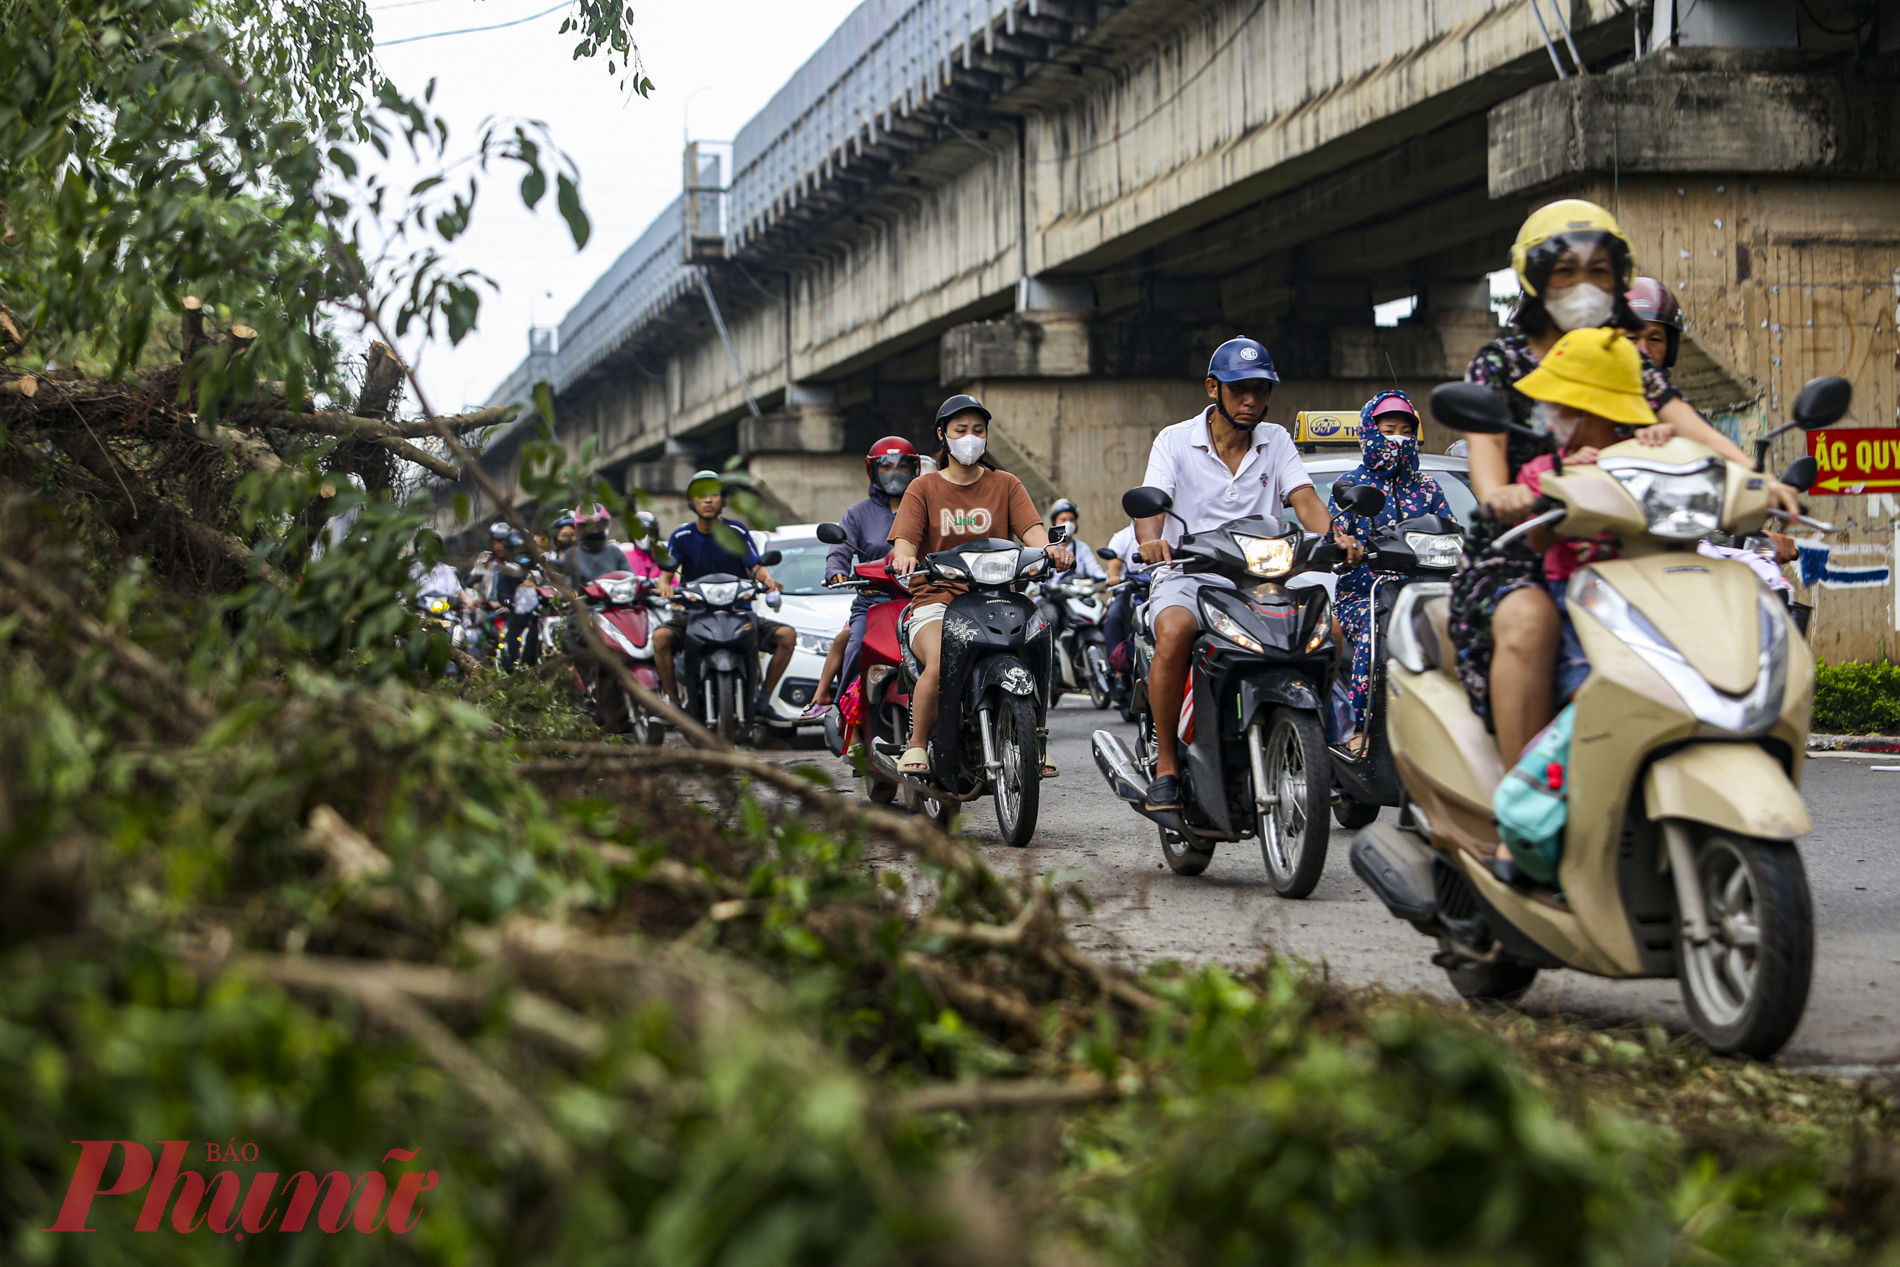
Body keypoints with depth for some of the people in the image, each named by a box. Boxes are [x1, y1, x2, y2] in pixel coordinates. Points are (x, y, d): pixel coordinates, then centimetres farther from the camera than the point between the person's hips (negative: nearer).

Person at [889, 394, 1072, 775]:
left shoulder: (1005, 485, 17)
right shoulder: (923, 488, 13)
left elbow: (1031, 529, 0)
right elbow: (905, 539, -2)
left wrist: (1049, 548, -25)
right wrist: (904, 558, -28)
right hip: (937, 599, -1)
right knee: (939, 663, -34)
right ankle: (916, 746, -14)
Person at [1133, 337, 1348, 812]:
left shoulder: (1276, 441, 13)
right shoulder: (1175, 440, 4)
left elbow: (1304, 499, 0)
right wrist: (1151, 539, -34)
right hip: (1187, 577, -3)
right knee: (1174, 631, -37)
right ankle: (1166, 764, -24)